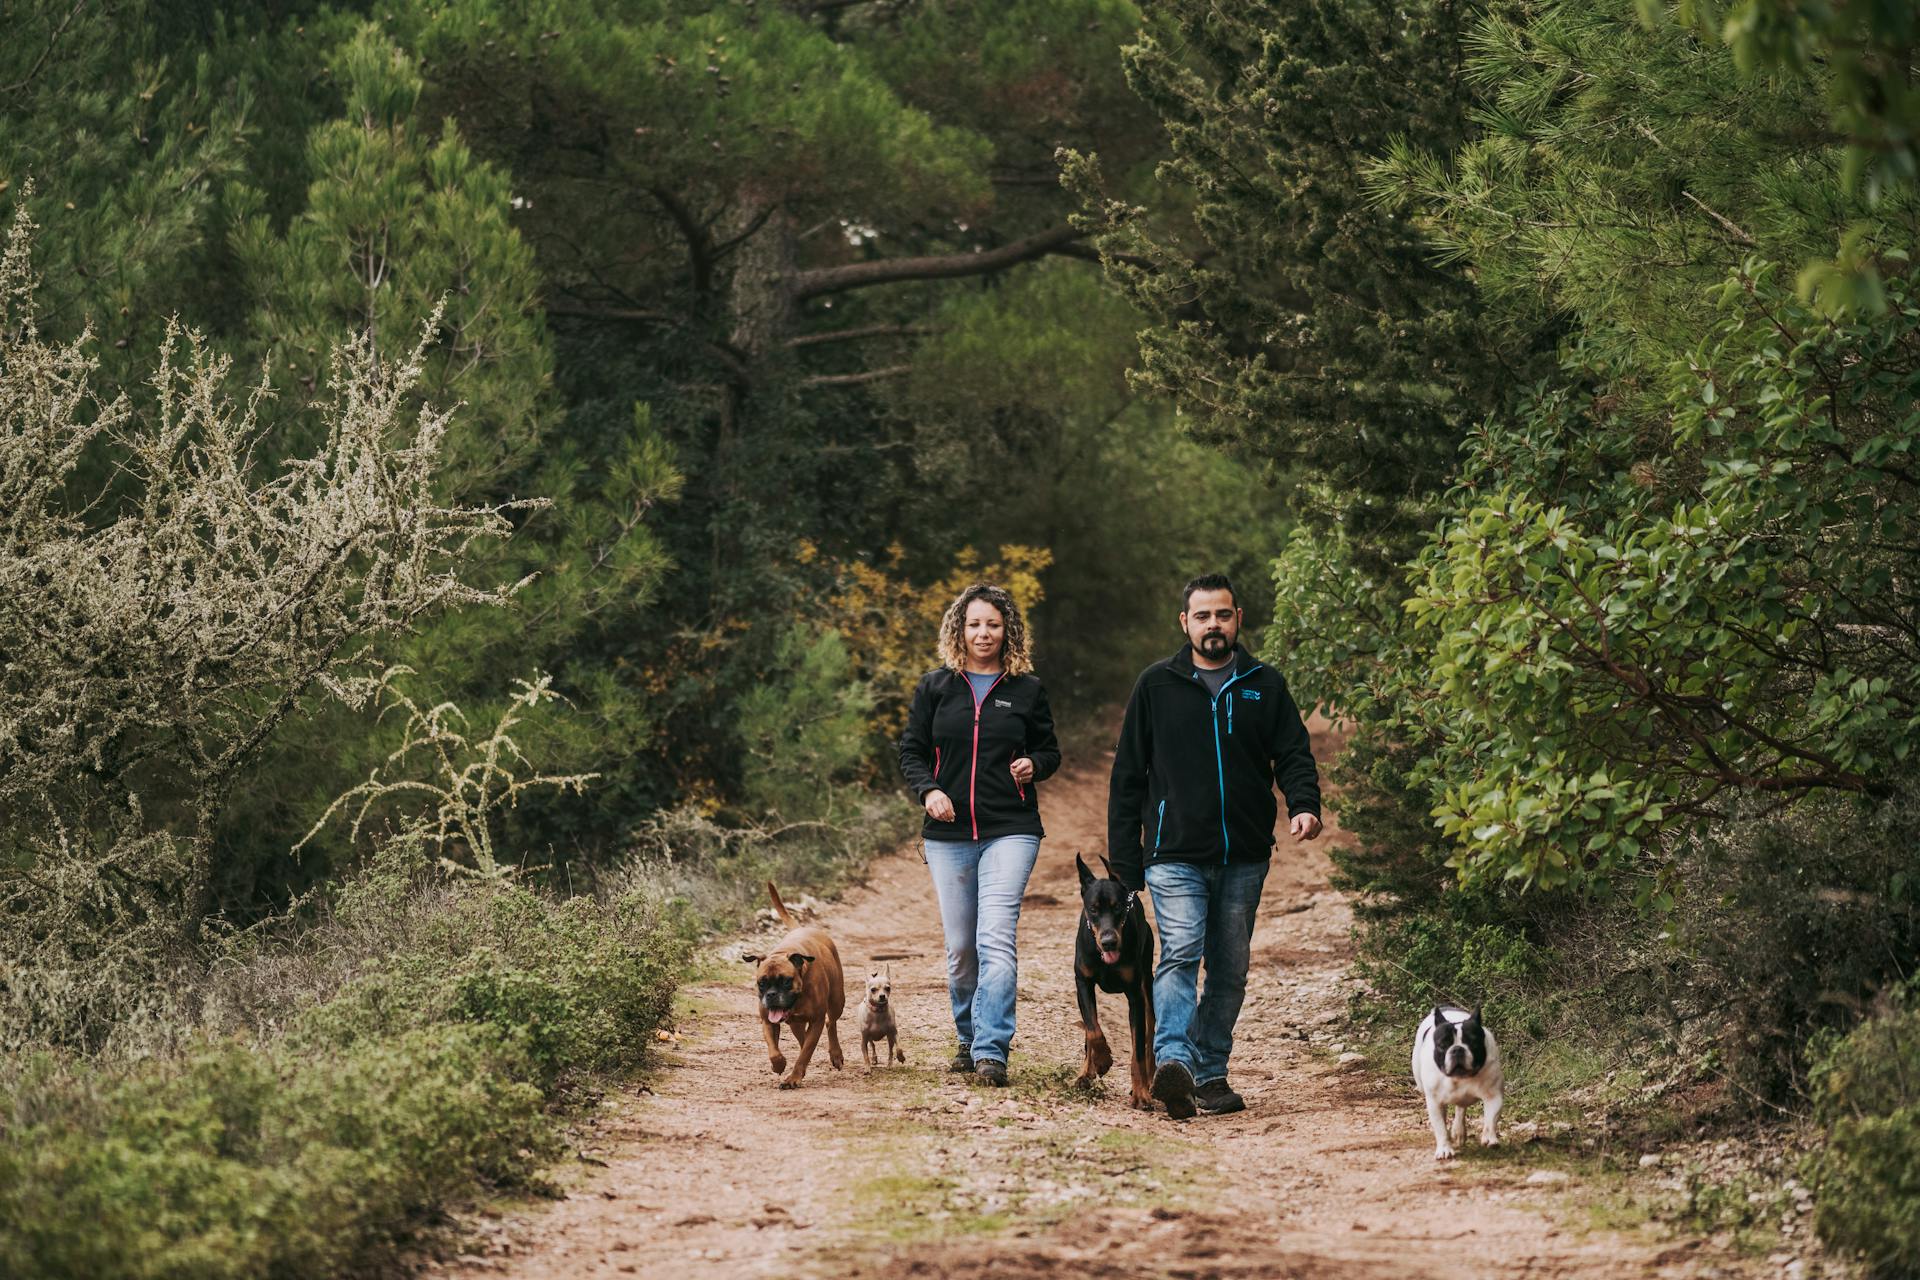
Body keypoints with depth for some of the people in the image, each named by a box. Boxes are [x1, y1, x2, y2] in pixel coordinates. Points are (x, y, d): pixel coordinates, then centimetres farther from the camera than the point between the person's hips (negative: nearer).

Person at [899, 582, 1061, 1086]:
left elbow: (1049, 751, 14)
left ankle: (992, 1050, -19)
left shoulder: (1027, 690, 5)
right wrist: (928, 790, -9)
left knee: (996, 939, -16)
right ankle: (969, 1038, 26)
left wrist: (1034, 766, -9)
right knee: (960, 947, 7)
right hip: (948, 835, 2)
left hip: (1010, 832, -2)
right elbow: (911, 751, 9)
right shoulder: (936, 686, 6)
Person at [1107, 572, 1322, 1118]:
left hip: (1244, 858, 3)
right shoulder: (1156, 686, 5)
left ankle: (1211, 1072, 17)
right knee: (1180, 953, -20)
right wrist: (1124, 864, 2)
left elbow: (1294, 754, 5)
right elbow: (1128, 778, 7)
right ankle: (1173, 1062, -34)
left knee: (1231, 969, 7)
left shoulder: (1264, 686, 9)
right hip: (1175, 854, -3)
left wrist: (1304, 805, -18)